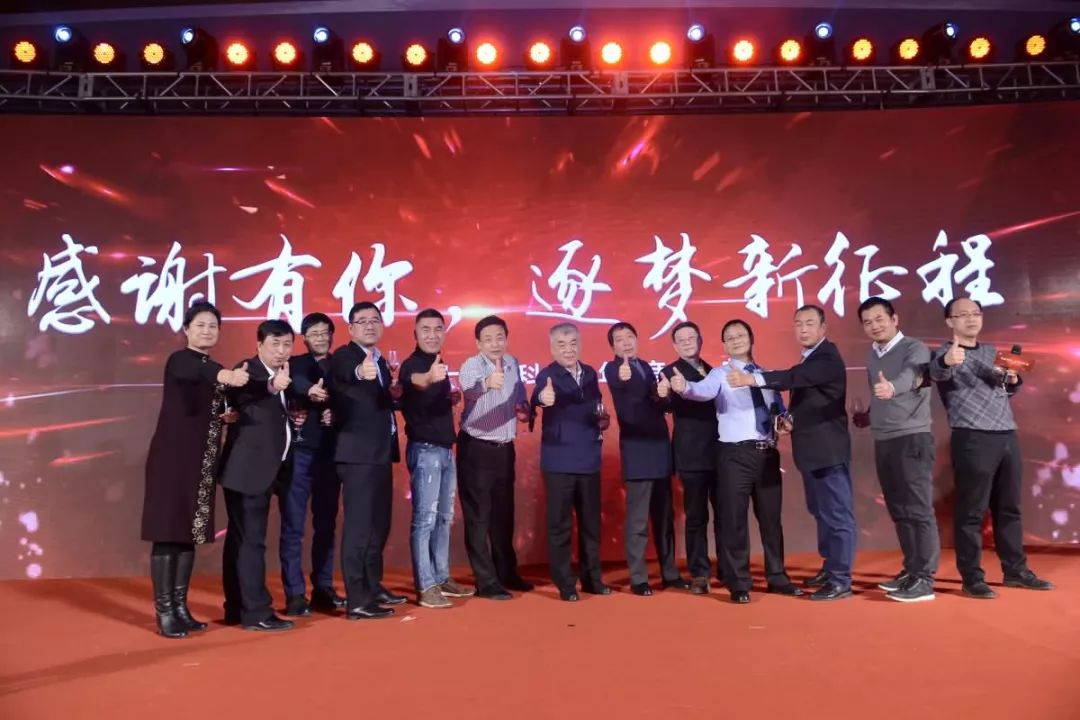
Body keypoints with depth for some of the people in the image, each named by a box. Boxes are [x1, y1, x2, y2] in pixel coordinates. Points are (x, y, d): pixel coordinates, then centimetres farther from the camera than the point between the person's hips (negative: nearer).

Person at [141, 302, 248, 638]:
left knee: (190, 532, 9)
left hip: (201, 461, 7)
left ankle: (180, 607, 17)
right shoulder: (179, 360, -8)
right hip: (172, 458, -7)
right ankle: (164, 612, 2)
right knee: (168, 531, -5)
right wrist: (225, 375, -55)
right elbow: (194, 373, -33)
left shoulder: (214, 369, 13)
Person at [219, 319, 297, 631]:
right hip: (247, 469, -9)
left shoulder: (284, 375, 15)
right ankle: (256, 612, -2)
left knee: (241, 540, 14)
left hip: (266, 470, 9)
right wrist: (272, 387, -52)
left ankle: (237, 609, 21)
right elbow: (239, 398, -34)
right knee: (251, 540, -7)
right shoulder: (247, 371, -11)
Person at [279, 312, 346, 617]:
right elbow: (296, 385, -18)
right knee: (293, 525, -2)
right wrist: (310, 391, -38)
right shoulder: (294, 364, 5)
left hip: (329, 453, 3)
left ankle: (323, 588, 17)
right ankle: (295, 593, 4)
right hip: (299, 451, -3)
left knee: (326, 524, 8)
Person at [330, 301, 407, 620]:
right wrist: (360, 373, -58)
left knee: (379, 523, 16)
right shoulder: (343, 355, -10)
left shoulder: (380, 360, 16)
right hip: (358, 452, -9)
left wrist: (394, 393, 4)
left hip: (381, 451, 9)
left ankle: (373, 587, 29)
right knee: (359, 524, -7)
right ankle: (357, 601, -3)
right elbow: (343, 376, -35)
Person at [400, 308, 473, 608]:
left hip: (445, 449, 9)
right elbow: (413, 381, -40)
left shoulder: (437, 363, 14)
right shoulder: (412, 364, -13)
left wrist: (450, 398, 6)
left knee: (444, 518, 14)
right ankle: (426, 587, -2)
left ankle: (442, 578, 24)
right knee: (425, 518, -7)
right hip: (424, 450, -9)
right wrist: (428, 378, -60)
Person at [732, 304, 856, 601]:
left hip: (828, 449, -10)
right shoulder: (808, 358, 16)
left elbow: (794, 377, -31)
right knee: (821, 512, 19)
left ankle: (841, 581, 2)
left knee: (837, 513, -4)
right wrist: (789, 416, 3)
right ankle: (830, 568, 32)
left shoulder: (827, 358, -14)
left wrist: (754, 378, -42)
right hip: (811, 449, 10)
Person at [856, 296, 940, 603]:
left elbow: (911, 376, -32)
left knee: (919, 510, -4)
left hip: (912, 438, -7)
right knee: (899, 511, 13)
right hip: (883, 442, 7)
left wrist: (892, 387, -50)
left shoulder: (915, 349, -10)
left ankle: (924, 579, 1)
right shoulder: (872, 355, 12)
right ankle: (911, 570, 23)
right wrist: (869, 416, 9)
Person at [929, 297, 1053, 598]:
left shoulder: (992, 351, 18)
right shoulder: (945, 353, -3)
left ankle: (1016, 570, 24)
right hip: (972, 440, -7)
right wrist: (947, 361, -51)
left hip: (1007, 437, 7)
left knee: (1009, 507, 14)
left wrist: (1013, 379, 5)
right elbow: (937, 373, -27)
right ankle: (972, 577, 3)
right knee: (972, 511, -3)